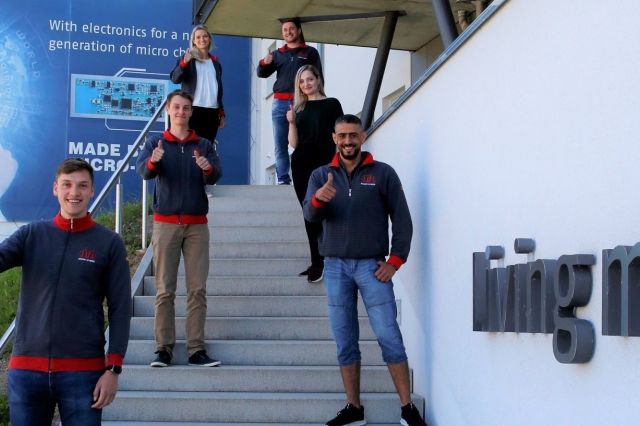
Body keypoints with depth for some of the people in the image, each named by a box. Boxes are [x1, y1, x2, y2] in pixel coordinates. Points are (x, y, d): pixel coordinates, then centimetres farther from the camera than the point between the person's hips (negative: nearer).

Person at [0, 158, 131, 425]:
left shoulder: (109, 243, 3)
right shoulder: (31, 235, 9)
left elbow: (120, 309, 0)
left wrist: (113, 369, -7)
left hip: (83, 370, -2)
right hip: (25, 368, 2)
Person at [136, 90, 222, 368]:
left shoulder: (203, 145, 10)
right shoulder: (156, 144, 7)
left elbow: (216, 176, -5)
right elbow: (142, 170, -11)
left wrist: (208, 168, -29)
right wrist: (153, 162, -35)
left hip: (197, 224, 1)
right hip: (166, 222, -1)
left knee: (198, 289, -1)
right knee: (165, 290, -2)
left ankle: (196, 349, 2)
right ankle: (164, 348, 1)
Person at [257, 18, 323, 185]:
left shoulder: (310, 53, 10)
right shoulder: (277, 54, 18)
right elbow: (262, 74, 10)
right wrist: (264, 63, -13)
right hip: (280, 103, 3)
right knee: (280, 145, -1)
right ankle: (282, 180, -1)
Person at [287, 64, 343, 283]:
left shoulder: (331, 104, 4)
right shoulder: (299, 108, 14)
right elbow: (294, 143, 10)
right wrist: (291, 123, -6)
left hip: (324, 165, -4)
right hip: (301, 166, 4)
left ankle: (318, 263, -6)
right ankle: (318, 263, 7)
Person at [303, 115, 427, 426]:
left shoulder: (383, 173, 3)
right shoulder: (321, 176, 9)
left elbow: (402, 220, 3)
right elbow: (310, 215, -7)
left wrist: (395, 261, -7)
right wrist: (319, 199, -30)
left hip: (372, 265, -2)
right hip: (335, 266, 3)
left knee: (389, 336, -6)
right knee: (345, 341, 5)